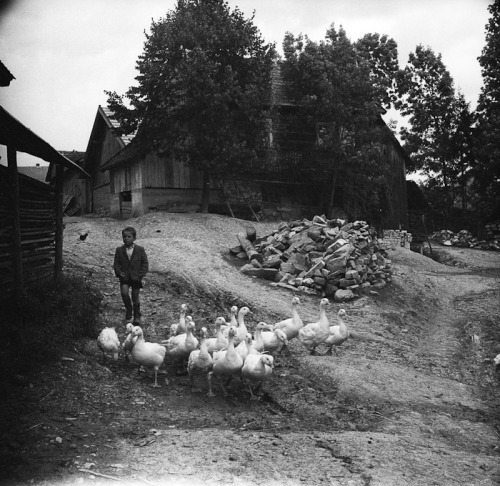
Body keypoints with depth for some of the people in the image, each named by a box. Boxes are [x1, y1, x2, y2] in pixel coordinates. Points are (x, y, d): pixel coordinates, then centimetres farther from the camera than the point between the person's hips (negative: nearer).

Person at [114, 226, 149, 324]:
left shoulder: (140, 249, -2)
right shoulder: (119, 250, 1)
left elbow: (145, 263, 0)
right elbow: (116, 263, 5)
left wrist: (141, 275, -9)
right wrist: (119, 273, -11)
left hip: (136, 277, -1)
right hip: (124, 277, 1)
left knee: (135, 297, 4)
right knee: (124, 293, -20)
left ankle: (137, 317, 22)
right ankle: (128, 308, 8)